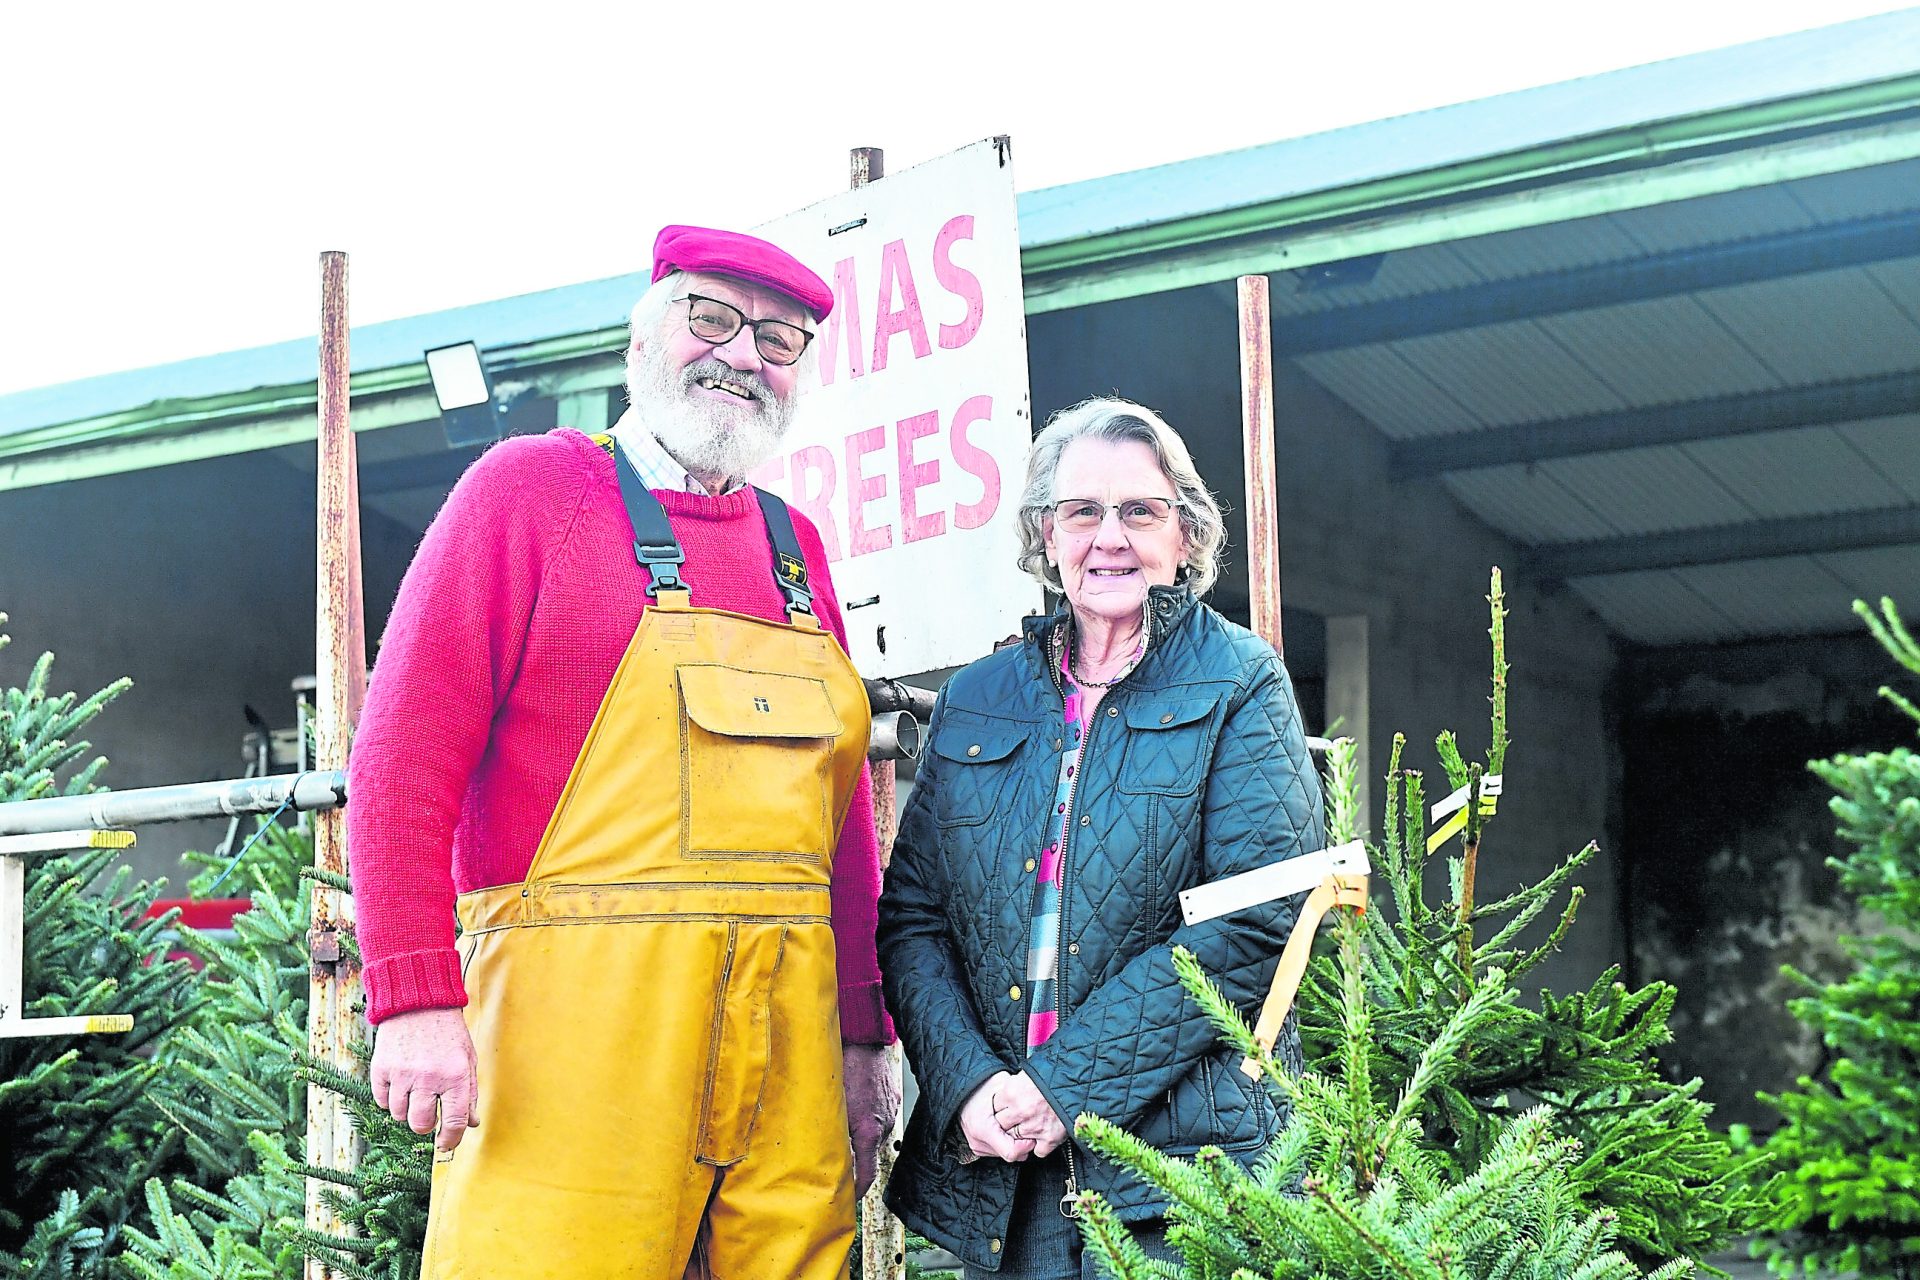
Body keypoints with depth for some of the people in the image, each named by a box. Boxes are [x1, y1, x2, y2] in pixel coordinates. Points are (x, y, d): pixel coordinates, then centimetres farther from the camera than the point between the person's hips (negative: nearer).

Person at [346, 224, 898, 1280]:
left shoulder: (795, 547, 18)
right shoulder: (531, 486, 1)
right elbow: (402, 757, -5)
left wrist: (863, 1033, 15)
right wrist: (417, 1001, -13)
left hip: (787, 1031, 6)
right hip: (578, 1011, -5)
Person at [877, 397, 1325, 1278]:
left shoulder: (1238, 684, 0)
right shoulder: (973, 702, 11)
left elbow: (1260, 918, -10)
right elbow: (909, 917, 8)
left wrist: (1068, 1081, -15)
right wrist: (967, 1082, -11)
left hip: (1182, 1148, -3)